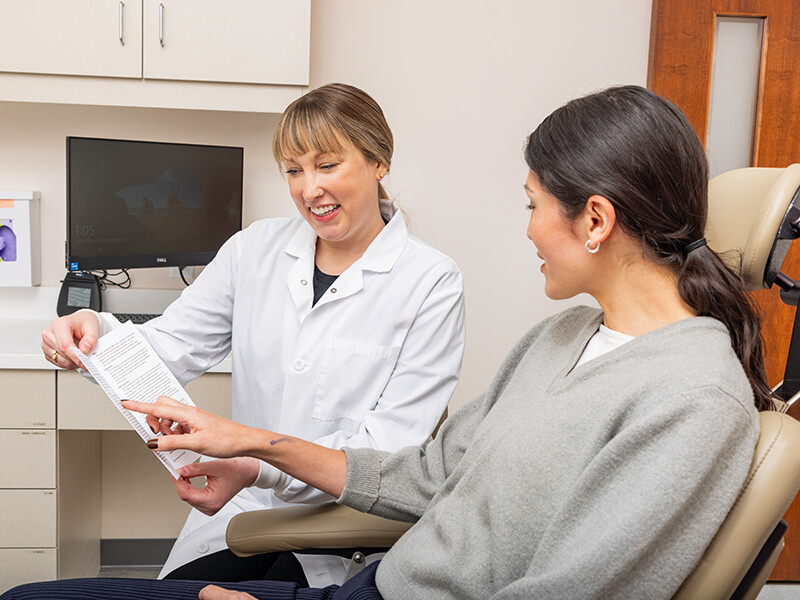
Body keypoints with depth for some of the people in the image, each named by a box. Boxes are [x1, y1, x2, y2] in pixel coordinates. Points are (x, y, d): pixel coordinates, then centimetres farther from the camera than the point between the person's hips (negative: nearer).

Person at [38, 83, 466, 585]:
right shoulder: (256, 248, 5)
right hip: (242, 511, 4)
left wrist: (262, 468, -26)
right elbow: (172, 348, 0)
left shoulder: (432, 284, -9)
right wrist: (98, 333, -22)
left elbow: (390, 444, -14)